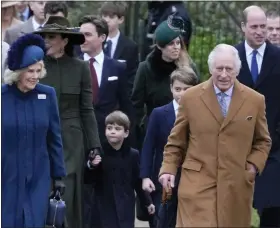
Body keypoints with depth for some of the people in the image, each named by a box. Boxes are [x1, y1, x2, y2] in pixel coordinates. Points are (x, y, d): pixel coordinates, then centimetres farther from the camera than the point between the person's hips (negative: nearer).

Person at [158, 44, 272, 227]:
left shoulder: (255, 100, 5)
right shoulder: (190, 97, 3)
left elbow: (263, 141, 15)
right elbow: (176, 141, 9)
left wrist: (254, 165, 0)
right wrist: (168, 169, -2)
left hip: (236, 186, 2)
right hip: (197, 183, -1)